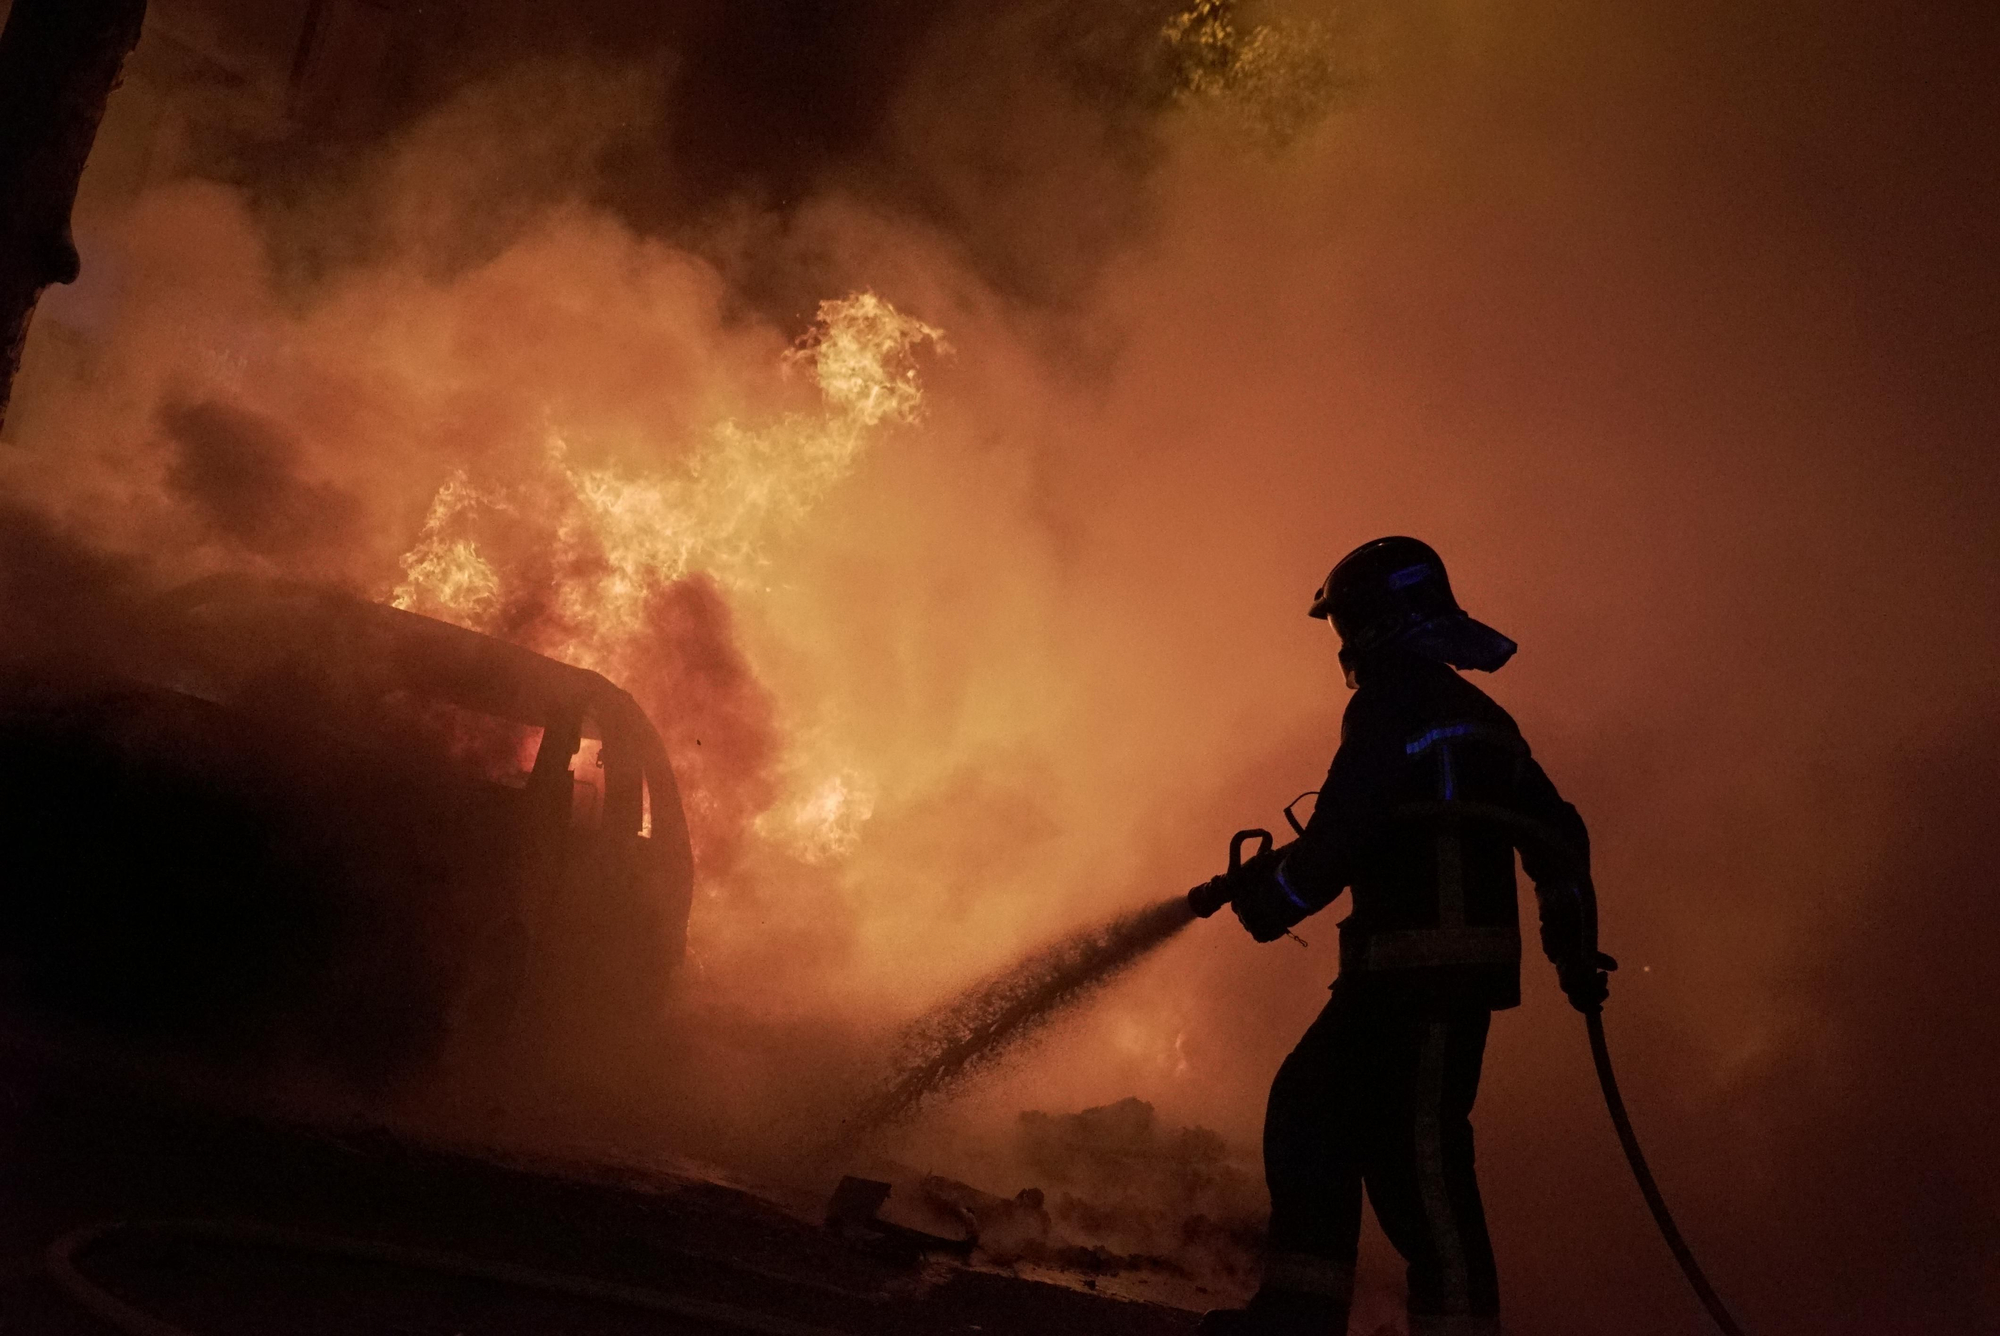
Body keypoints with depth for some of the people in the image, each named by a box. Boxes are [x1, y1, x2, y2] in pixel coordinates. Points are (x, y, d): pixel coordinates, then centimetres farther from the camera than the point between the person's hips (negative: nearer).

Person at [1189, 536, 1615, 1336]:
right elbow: (1557, 833, 26)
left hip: (1424, 960, -10)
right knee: (1308, 1102, 10)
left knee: (1414, 1147, -11)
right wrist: (1574, 943, 29)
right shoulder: (1473, 715, 24)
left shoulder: (1395, 700, -6)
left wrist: (1267, 897, -1)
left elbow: (1343, 829, -15)